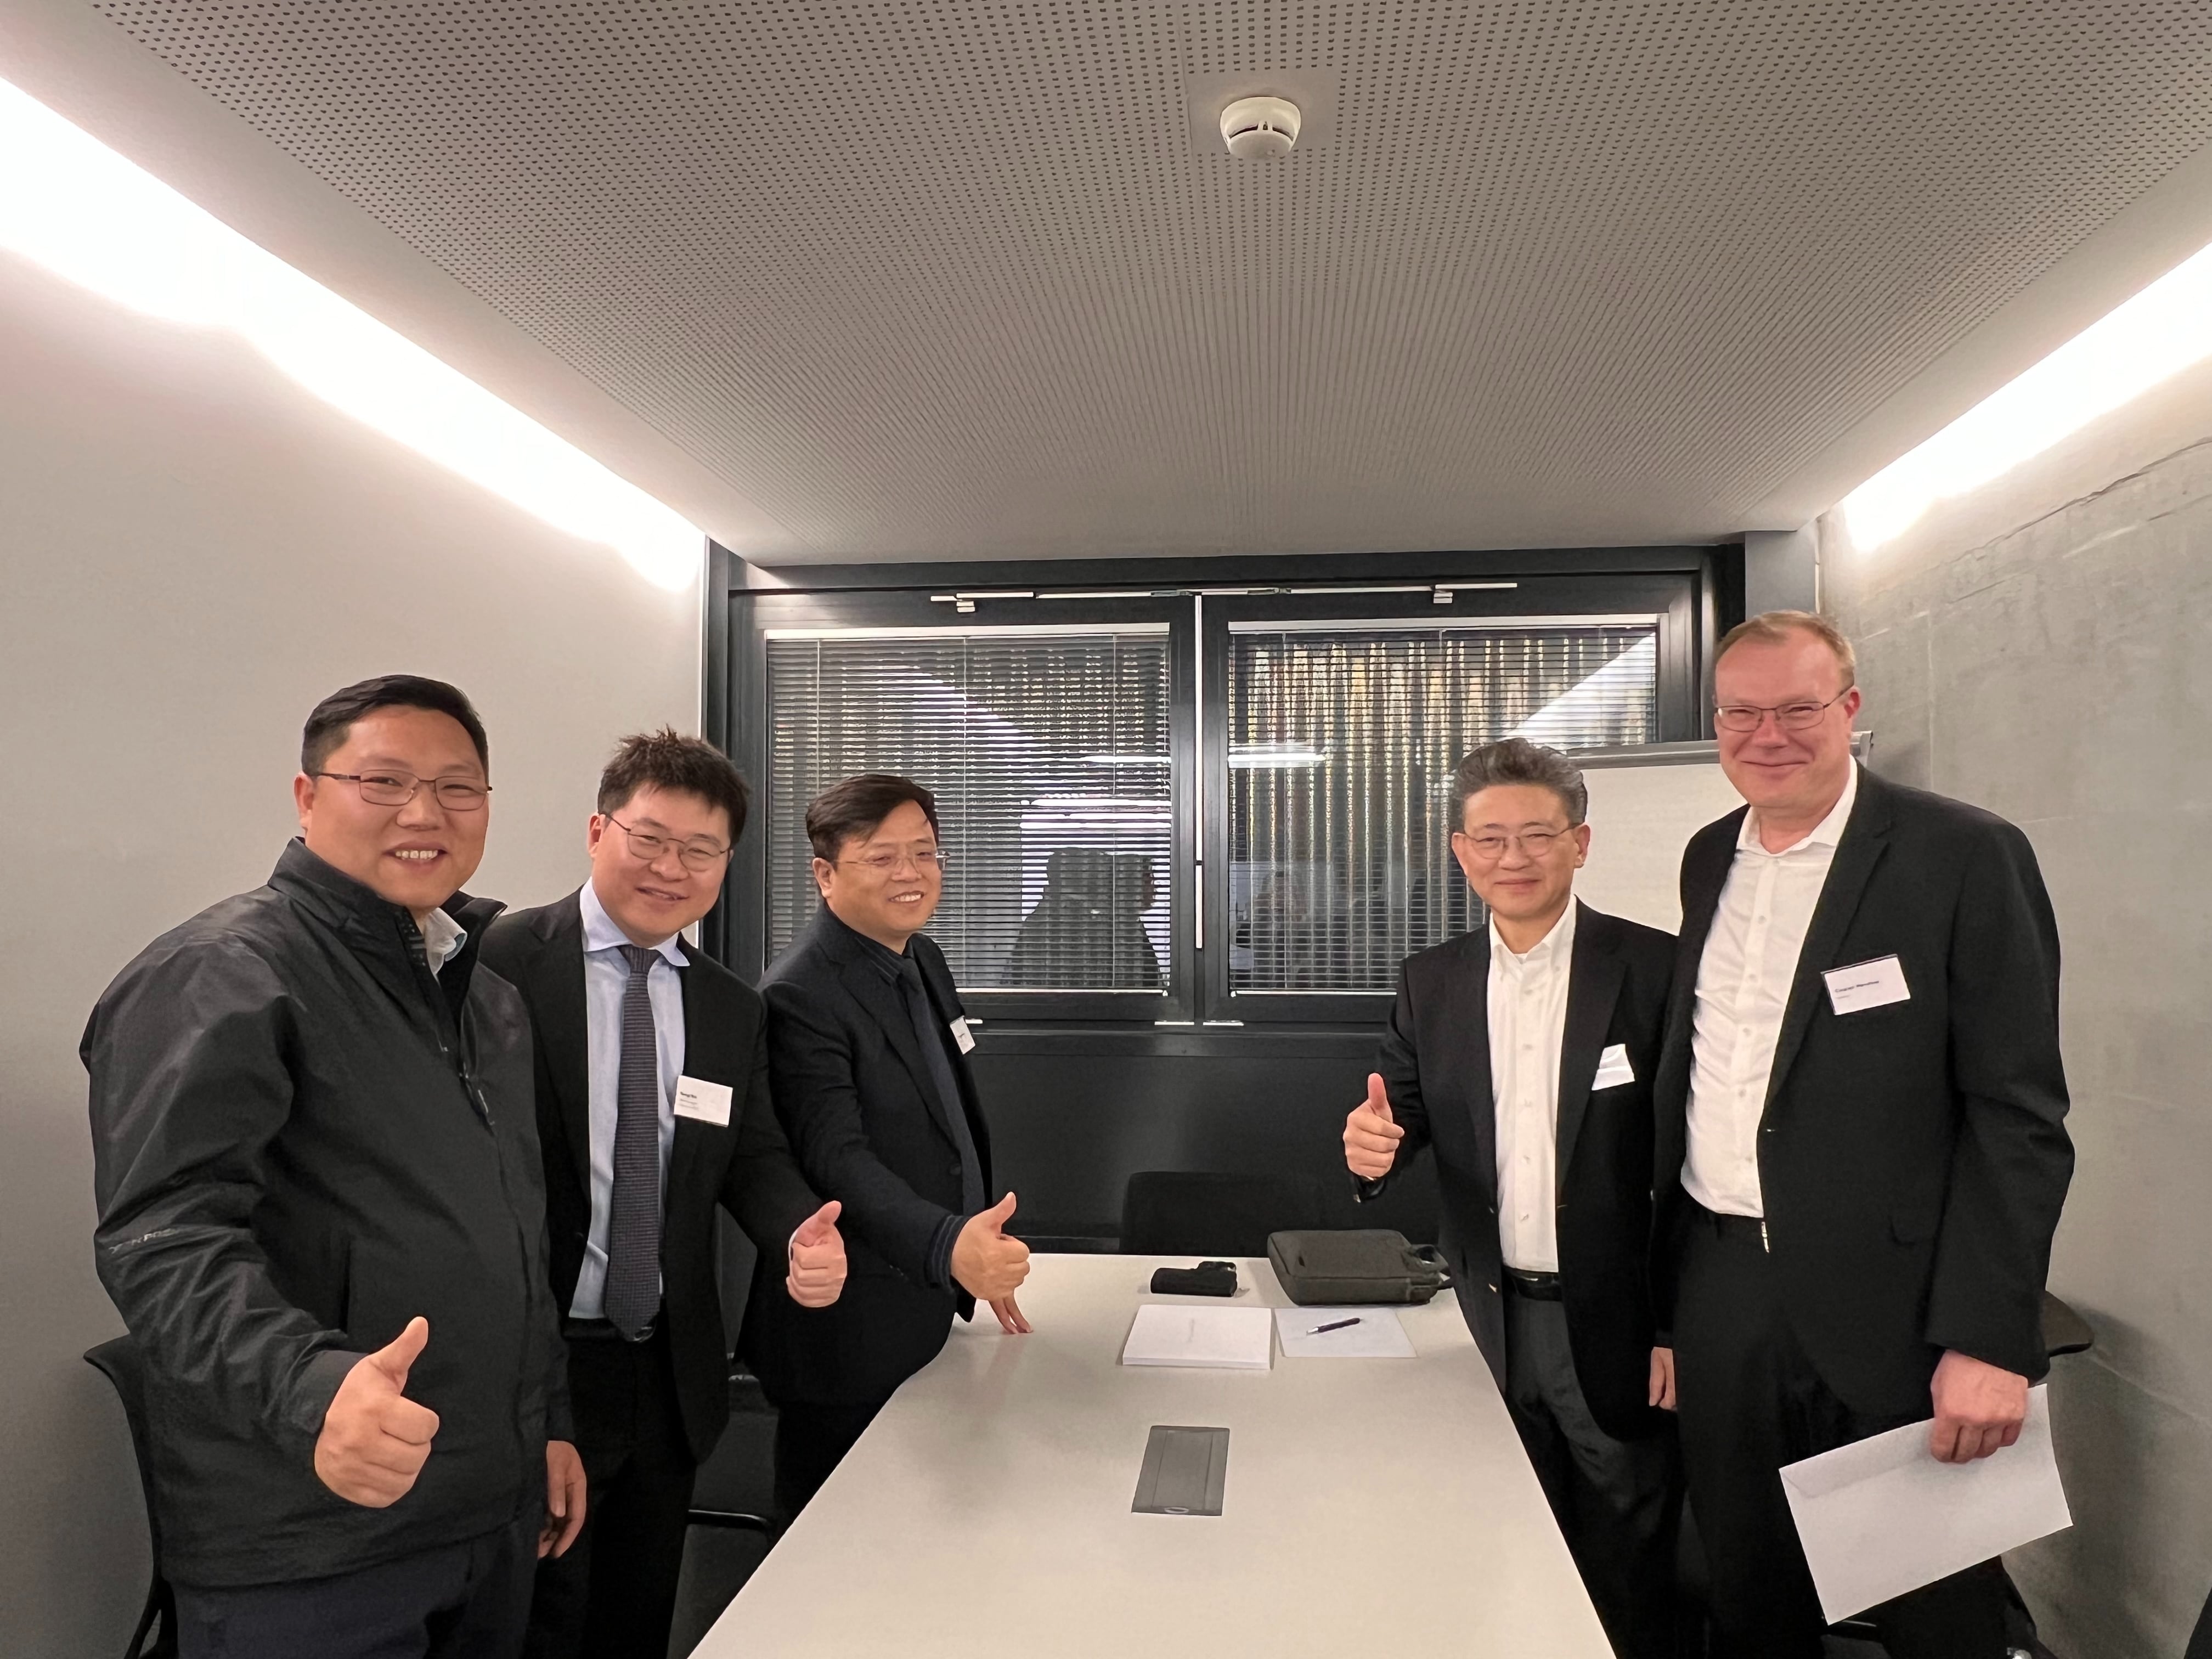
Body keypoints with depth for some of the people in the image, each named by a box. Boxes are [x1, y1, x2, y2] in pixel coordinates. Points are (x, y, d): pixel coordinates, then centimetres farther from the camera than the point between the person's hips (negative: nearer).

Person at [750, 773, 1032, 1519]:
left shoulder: (923, 959, 8)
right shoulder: (800, 997, -21)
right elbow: (836, 1158, -30)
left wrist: (980, 1258, 17)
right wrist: (948, 1246, -44)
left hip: (926, 1311, 8)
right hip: (848, 1339, -8)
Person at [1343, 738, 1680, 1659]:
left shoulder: (1654, 969, -10)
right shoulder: (1430, 980, 2)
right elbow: (1408, 1109, 6)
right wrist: (1373, 1142, -18)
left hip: (1616, 1324, -3)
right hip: (1491, 1322, 3)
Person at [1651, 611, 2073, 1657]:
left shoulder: (1965, 856, -10)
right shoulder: (1709, 858, 8)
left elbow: (2019, 1113, -12)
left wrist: (1990, 1337, -17)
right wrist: (1665, 1283, 14)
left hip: (1885, 1306, -5)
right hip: (1720, 1289, 5)